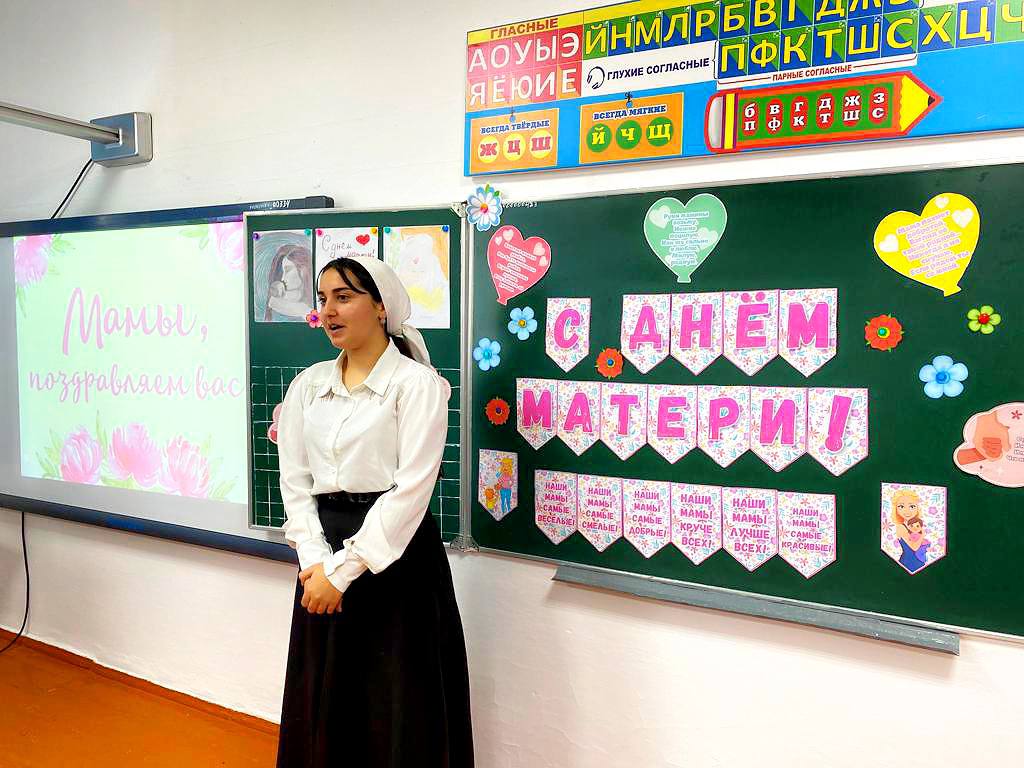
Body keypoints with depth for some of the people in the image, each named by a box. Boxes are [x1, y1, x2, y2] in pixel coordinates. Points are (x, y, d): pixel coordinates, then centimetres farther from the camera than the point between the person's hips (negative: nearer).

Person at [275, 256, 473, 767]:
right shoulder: (307, 385, 8)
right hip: (323, 554, 5)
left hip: (396, 555, -5)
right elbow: (294, 480, 6)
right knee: (323, 704, 16)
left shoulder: (417, 384, -9)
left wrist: (343, 570, -15)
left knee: (397, 709, 6)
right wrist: (314, 561, -7)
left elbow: (411, 489, -15)